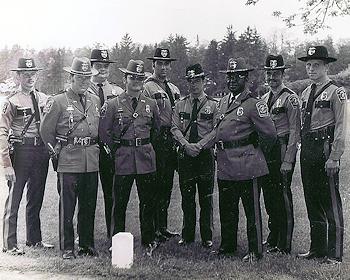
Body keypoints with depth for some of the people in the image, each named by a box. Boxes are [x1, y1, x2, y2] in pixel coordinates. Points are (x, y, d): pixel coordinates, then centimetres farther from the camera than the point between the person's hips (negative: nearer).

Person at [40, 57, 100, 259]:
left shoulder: (96, 100, 12)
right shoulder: (59, 102, -3)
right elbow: (46, 130, 2)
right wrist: (57, 150, 3)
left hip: (92, 160, 4)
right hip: (69, 160, -4)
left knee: (89, 205, 10)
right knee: (67, 206, 1)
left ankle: (87, 245, 22)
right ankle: (67, 248, 11)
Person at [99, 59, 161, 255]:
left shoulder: (151, 104, 7)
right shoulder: (113, 104, 0)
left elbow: (157, 128, 22)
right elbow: (104, 132, 4)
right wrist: (116, 150, 5)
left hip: (146, 159, 2)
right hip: (123, 160, -2)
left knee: (148, 202, 6)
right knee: (119, 203, 3)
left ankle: (149, 242, 18)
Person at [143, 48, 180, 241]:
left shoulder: (174, 89, 18)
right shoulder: (147, 87, -5)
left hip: (171, 140, 7)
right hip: (156, 140, -7)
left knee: (167, 185, 12)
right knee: (156, 185, -4)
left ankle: (163, 227, 22)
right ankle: (154, 229, 5)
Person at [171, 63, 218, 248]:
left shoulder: (213, 105, 3)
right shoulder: (180, 105, 10)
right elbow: (175, 129, 3)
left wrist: (198, 146, -14)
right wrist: (186, 145, -13)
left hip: (205, 155, -2)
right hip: (185, 155, 2)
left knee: (206, 198, 2)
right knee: (187, 197, 7)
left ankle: (207, 237, 12)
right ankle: (187, 235, 17)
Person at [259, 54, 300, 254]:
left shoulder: (290, 98, -6)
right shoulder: (264, 99, 15)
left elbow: (294, 132, -11)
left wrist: (288, 161, -16)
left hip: (282, 150, -7)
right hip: (265, 152, 7)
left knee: (283, 198, -3)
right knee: (269, 198, 13)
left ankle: (284, 246, 7)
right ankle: (273, 240, 26)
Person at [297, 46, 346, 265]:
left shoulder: (336, 92, -6)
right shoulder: (306, 93, 15)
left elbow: (341, 127, -11)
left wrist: (334, 157, -16)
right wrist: (304, 150, 12)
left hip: (326, 148, -7)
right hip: (307, 151, 7)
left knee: (331, 202, -1)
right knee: (312, 201, 13)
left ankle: (334, 253, 8)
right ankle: (317, 248, 24)